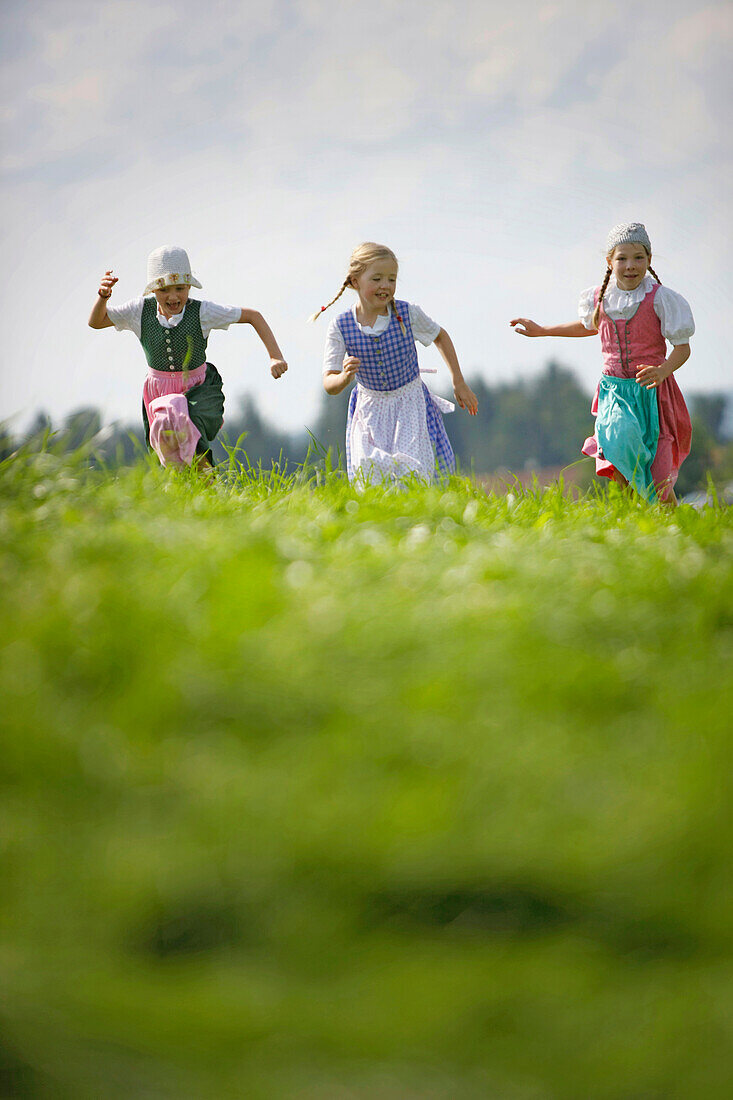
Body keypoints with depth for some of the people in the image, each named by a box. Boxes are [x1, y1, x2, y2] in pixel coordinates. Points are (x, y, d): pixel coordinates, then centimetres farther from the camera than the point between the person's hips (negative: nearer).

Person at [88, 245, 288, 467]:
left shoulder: (202, 312, -14)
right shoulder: (141, 310, -8)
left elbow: (254, 317, -5)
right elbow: (96, 322, 4)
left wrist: (275, 357, -12)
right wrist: (103, 297, -18)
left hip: (198, 390, -3)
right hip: (158, 393, 3)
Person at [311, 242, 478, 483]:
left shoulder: (408, 314, -9)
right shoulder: (340, 327, -11)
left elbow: (440, 337, 11)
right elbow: (329, 385, -10)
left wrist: (459, 384, 11)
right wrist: (344, 377, -33)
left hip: (410, 405, 0)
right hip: (369, 409, 1)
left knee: (410, 471, -16)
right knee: (368, 471, -11)